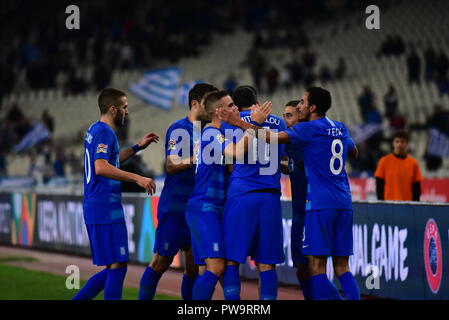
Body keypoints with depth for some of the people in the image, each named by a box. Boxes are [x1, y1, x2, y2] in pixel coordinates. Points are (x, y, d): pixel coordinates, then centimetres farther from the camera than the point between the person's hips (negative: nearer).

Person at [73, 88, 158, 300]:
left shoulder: (95, 130, 19)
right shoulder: (105, 132, -11)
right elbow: (101, 167, -26)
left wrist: (137, 147, 32)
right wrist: (137, 178, -27)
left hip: (96, 208, 10)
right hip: (106, 209, -10)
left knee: (113, 268, 13)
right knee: (118, 266, -8)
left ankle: (76, 300, 12)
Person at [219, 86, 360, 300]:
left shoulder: (309, 129, -6)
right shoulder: (340, 129, 15)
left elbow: (272, 137, -16)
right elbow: (353, 151, 34)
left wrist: (240, 123, -10)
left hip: (320, 204, -7)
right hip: (344, 204, 7)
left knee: (317, 265, -5)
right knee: (342, 267, 8)